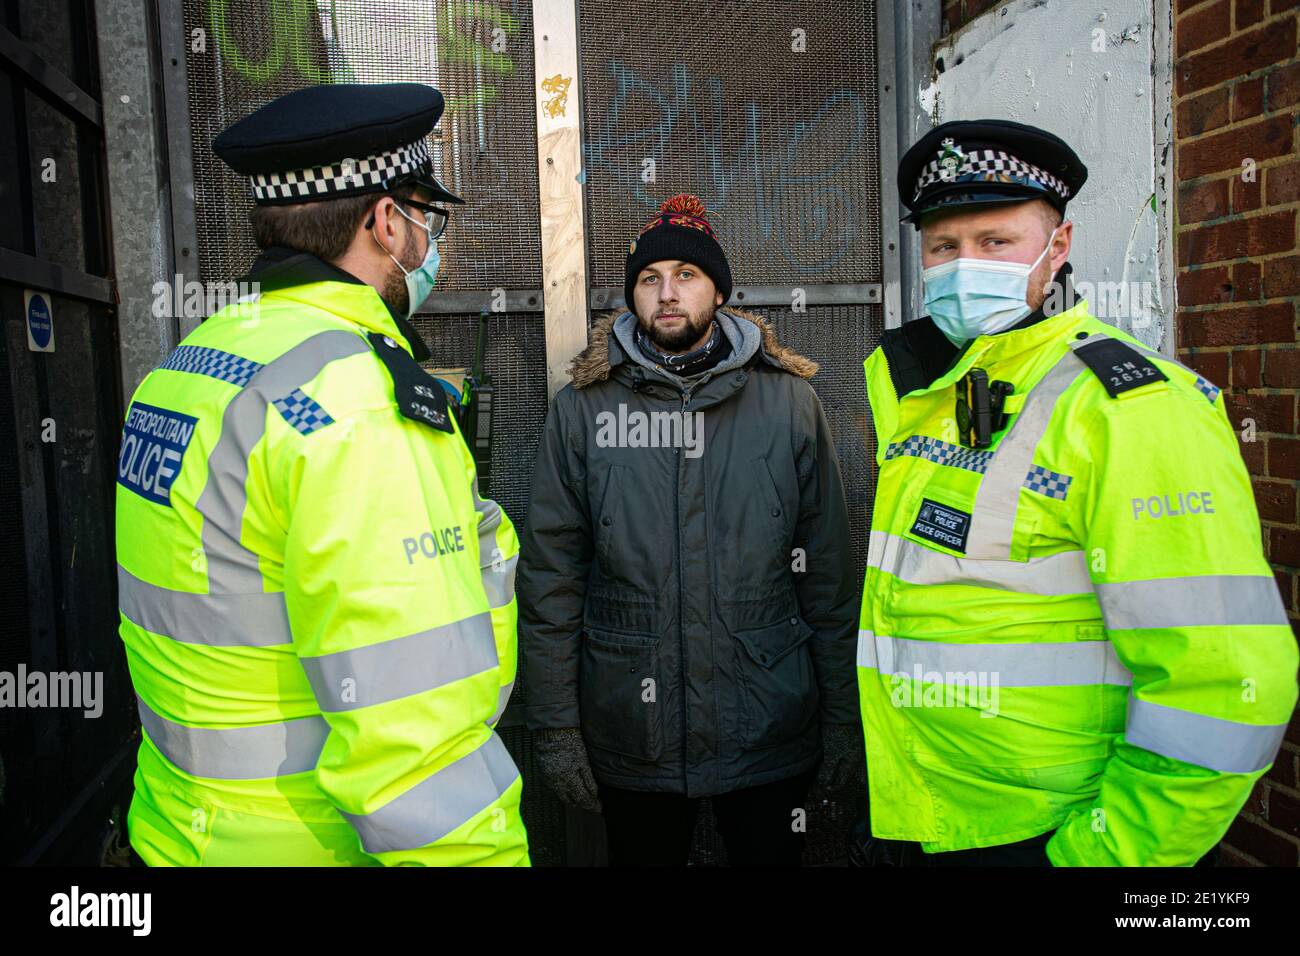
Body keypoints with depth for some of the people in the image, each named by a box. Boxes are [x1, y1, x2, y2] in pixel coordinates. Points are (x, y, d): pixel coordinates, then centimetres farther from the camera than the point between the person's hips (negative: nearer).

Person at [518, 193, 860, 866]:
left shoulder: (789, 402, -1)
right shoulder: (581, 409, -2)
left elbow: (829, 575, 1)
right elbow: (550, 577, -1)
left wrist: (843, 717, 1)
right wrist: (556, 727, -3)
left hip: (769, 733, 0)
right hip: (632, 743, 0)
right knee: (644, 857, 18)